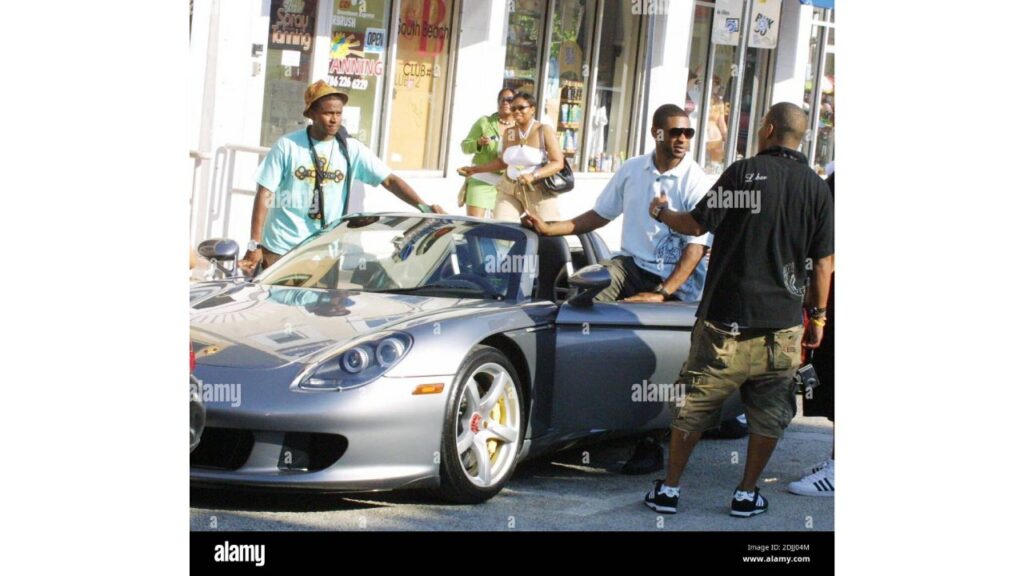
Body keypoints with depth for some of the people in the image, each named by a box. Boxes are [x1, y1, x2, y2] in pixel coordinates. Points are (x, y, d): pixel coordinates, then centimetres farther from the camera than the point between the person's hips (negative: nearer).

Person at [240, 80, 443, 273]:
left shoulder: (351, 149, 1)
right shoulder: (287, 146, -4)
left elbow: (389, 180, -2)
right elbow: (264, 194, -4)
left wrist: (423, 206, -18)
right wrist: (254, 245, -10)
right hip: (280, 249, -2)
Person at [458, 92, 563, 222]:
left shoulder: (544, 131, -8)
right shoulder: (509, 133, 7)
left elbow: (558, 163, -14)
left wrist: (533, 176, -28)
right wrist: (474, 169, 15)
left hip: (539, 191, -4)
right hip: (510, 191, 4)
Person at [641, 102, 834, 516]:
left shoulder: (744, 172, -6)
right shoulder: (817, 188, 2)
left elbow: (696, 224, -3)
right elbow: (823, 263, 3)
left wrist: (662, 212, 17)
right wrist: (818, 316, 13)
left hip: (727, 318, -2)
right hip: (783, 324, 2)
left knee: (695, 405, 8)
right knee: (768, 413, 13)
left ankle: (668, 489, 13)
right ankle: (747, 494, 16)